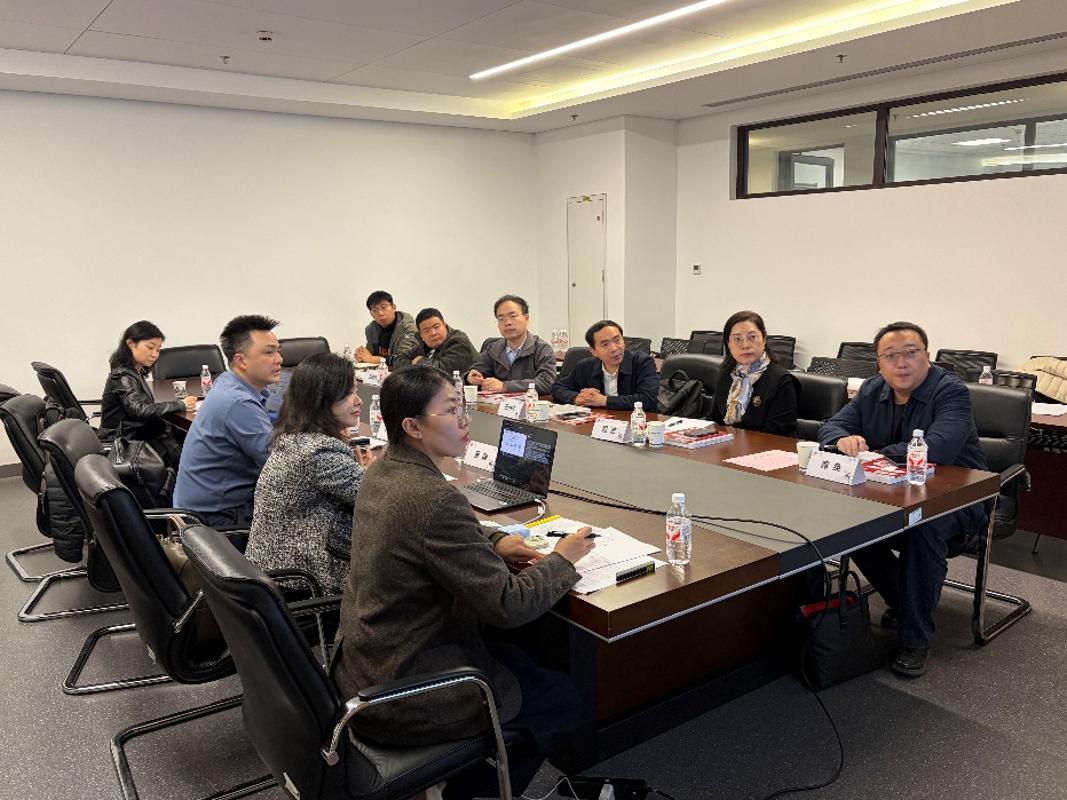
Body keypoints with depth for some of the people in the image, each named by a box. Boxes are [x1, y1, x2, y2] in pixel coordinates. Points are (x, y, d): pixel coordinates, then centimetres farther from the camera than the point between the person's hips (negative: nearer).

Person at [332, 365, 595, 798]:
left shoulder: (381, 471, 0)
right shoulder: (435, 498, -29)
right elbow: (506, 606, -24)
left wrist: (493, 543, 4)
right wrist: (562, 559, -8)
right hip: (401, 695, -9)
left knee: (516, 660, 24)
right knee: (562, 698, 9)